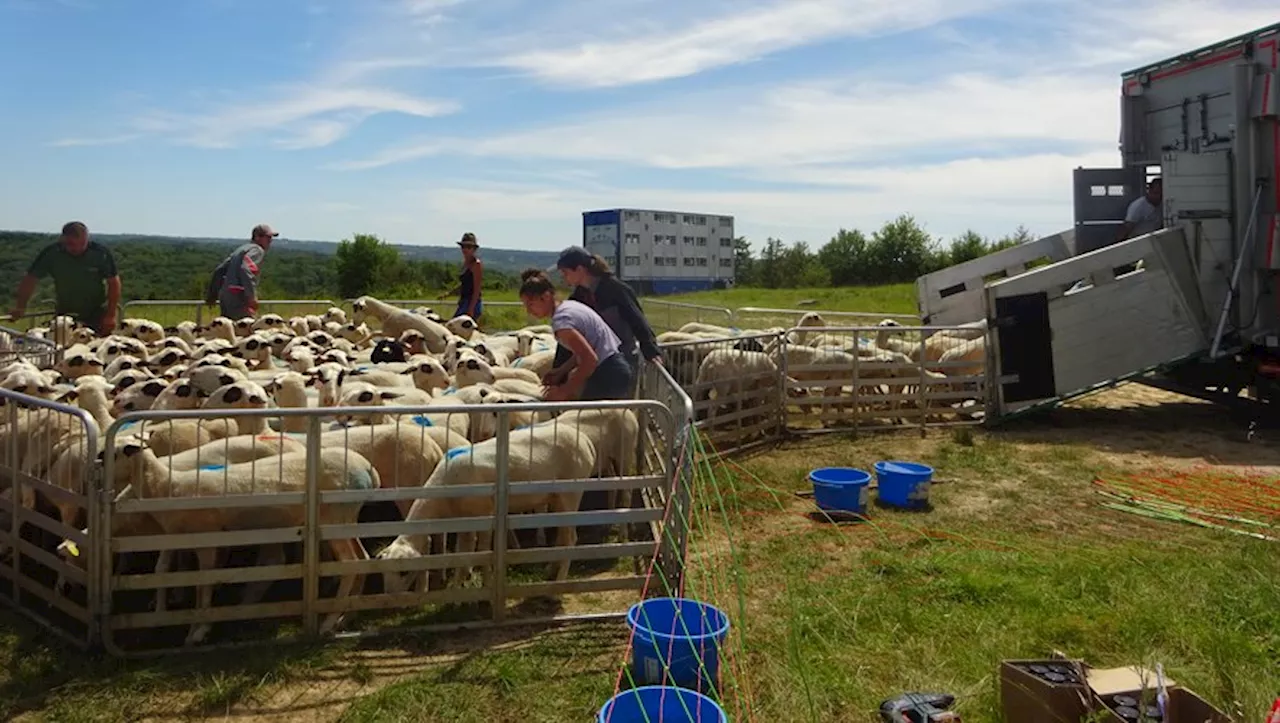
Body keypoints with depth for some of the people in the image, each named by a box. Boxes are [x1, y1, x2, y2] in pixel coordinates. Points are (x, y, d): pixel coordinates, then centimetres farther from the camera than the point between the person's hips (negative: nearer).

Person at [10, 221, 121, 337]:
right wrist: (20, 307, -14)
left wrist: (111, 316, -15)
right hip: (65, 314, 2)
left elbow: (113, 283, -11)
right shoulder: (51, 253, -9)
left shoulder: (101, 253, -15)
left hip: (97, 315, -2)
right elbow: (30, 280, -3)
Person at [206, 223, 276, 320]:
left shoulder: (241, 249, 24)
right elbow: (246, 269, -23)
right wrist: (252, 296, -26)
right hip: (238, 297, -10)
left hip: (225, 297, 10)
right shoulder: (257, 250, -4)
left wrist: (211, 295, 30)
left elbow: (219, 271, 25)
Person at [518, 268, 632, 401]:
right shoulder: (569, 305, 9)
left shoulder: (560, 320, -19)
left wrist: (564, 391, -18)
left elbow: (590, 360, -26)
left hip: (609, 375, -10)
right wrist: (561, 371, 12)